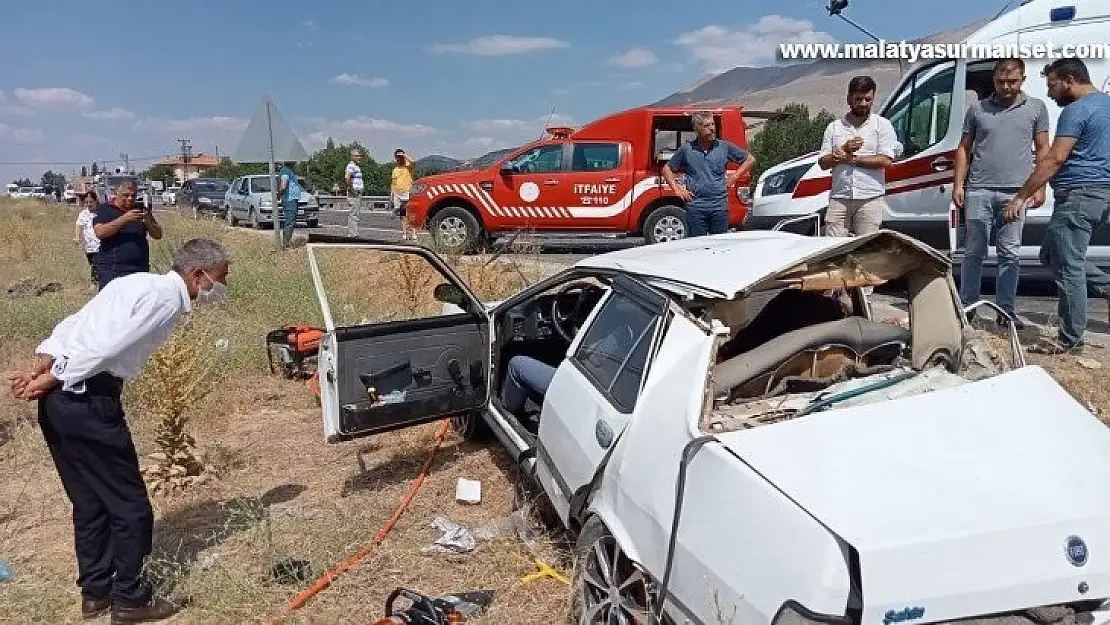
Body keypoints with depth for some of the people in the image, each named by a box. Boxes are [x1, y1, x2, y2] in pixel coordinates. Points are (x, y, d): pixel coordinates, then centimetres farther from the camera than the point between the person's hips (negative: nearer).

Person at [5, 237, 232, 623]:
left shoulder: (141, 282, 18)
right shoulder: (167, 297, -11)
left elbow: (73, 325, 12)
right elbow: (107, 348, -20)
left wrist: (38, 370, 3)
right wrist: (47, 383, -11)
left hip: (60, 400, 10)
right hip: (88, 402, -10)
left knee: (90, 501, 20)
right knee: (130, 504, 5)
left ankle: (96, 592, 32)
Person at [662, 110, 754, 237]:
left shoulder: (725, 147, 4)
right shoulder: (686, 149, 3)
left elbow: (750, 159, 15)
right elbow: (667, 168, 14)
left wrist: (735, 176, 7)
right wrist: (677, 189, 5)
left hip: (720, 207, 1)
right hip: (695, 207, -1)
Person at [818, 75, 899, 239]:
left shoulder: (882, 125, 7)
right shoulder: (834, 127, 15)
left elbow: (886, 161, -5)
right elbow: (823, 163, 9)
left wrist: (852, 159, -8)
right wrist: (845, 150, -7)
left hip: (870, 199, -2)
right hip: (839, 199, 2)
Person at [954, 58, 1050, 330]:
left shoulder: (1036, 108, 11)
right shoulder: (978, 109, 10)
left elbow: (1042, 149, 11)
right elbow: (964, 149, 12)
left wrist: (1039, 187, 2)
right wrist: (958, 185, 3)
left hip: (1015, 192, 0)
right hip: (979, 191, 0)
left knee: (1009, 254, 2)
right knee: (974, 252, 4)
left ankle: (1006, 310, 8)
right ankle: (967, 306, 12)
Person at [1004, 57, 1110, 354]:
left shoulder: (1076, 110, -12)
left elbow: (1054, 158, -19)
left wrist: (1021, 197, -17)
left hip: (1078, 195, -10)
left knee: (1067, 266, -5)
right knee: (1052, 255, 19)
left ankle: (1069, 339, 0)